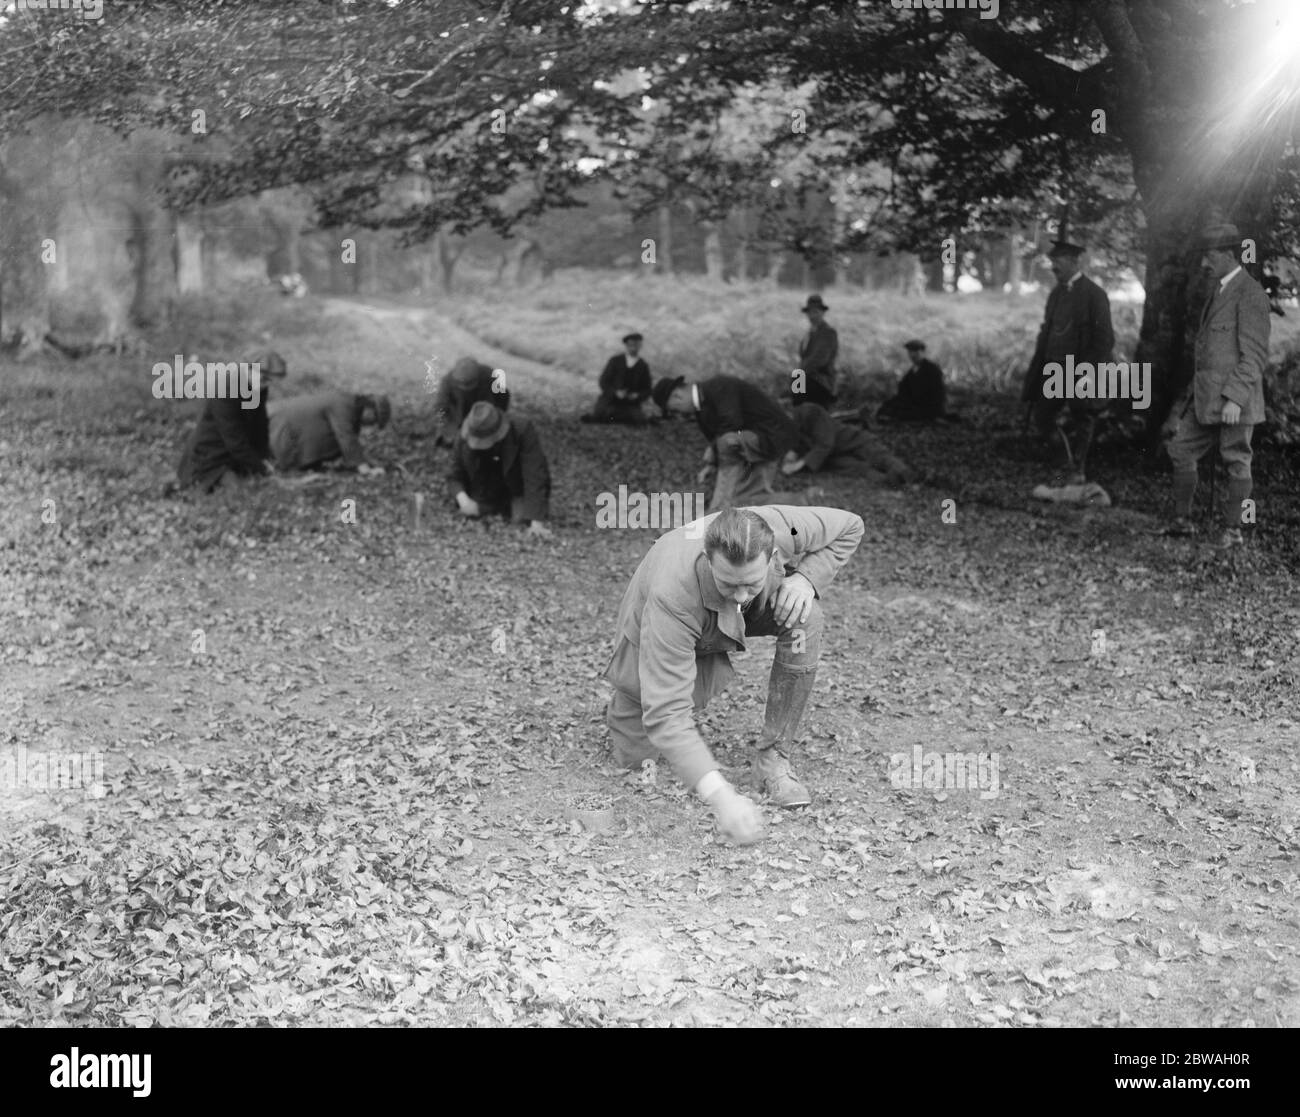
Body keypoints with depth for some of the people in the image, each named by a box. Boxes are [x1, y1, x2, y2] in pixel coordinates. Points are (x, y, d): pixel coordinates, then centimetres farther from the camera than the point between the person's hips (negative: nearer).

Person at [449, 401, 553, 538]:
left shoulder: (523, 430, -33)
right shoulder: (465, 437, -22)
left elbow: (534, 476, -35)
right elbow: (456, 477, -8)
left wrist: (537, 522, -41)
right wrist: (463, 499, -31)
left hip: (518, 490, -4)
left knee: (522, 518, -24)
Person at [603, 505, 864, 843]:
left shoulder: (781, 529, -36)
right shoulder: (672, 596, -46)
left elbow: (849, 527, -13)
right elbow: (665, 713, -46)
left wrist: (806, 578, -32)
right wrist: (720, 796, -56)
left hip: (732, 623, 3)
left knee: (805, 617, -27)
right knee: (635, 758, -1)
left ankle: (773, 758, -13)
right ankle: (624, 705, 34)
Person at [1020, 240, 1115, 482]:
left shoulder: (1094, 295, -12)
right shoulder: (1056, 293, 10)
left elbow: (1104, 340, -13)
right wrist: (1038, 369, 8)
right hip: (1053, 370, 7)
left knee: (1082, 424, 6)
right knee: (1041, 417, 6)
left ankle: (1077, 472, 23)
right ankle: (1067, 464, 23)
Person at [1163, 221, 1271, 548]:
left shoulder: (1250, 294, -11)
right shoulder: (1218, 291, 18)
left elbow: (1255, 355, -16)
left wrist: (1235, 398, -23)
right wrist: (1196, 391, 20)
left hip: (1235, 397, -9)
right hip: (1206, 396, 9)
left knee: (1236, 461, 0)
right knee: (1181, 450, 8)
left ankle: (1234, 530, 9)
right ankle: (1182, 520, 16)